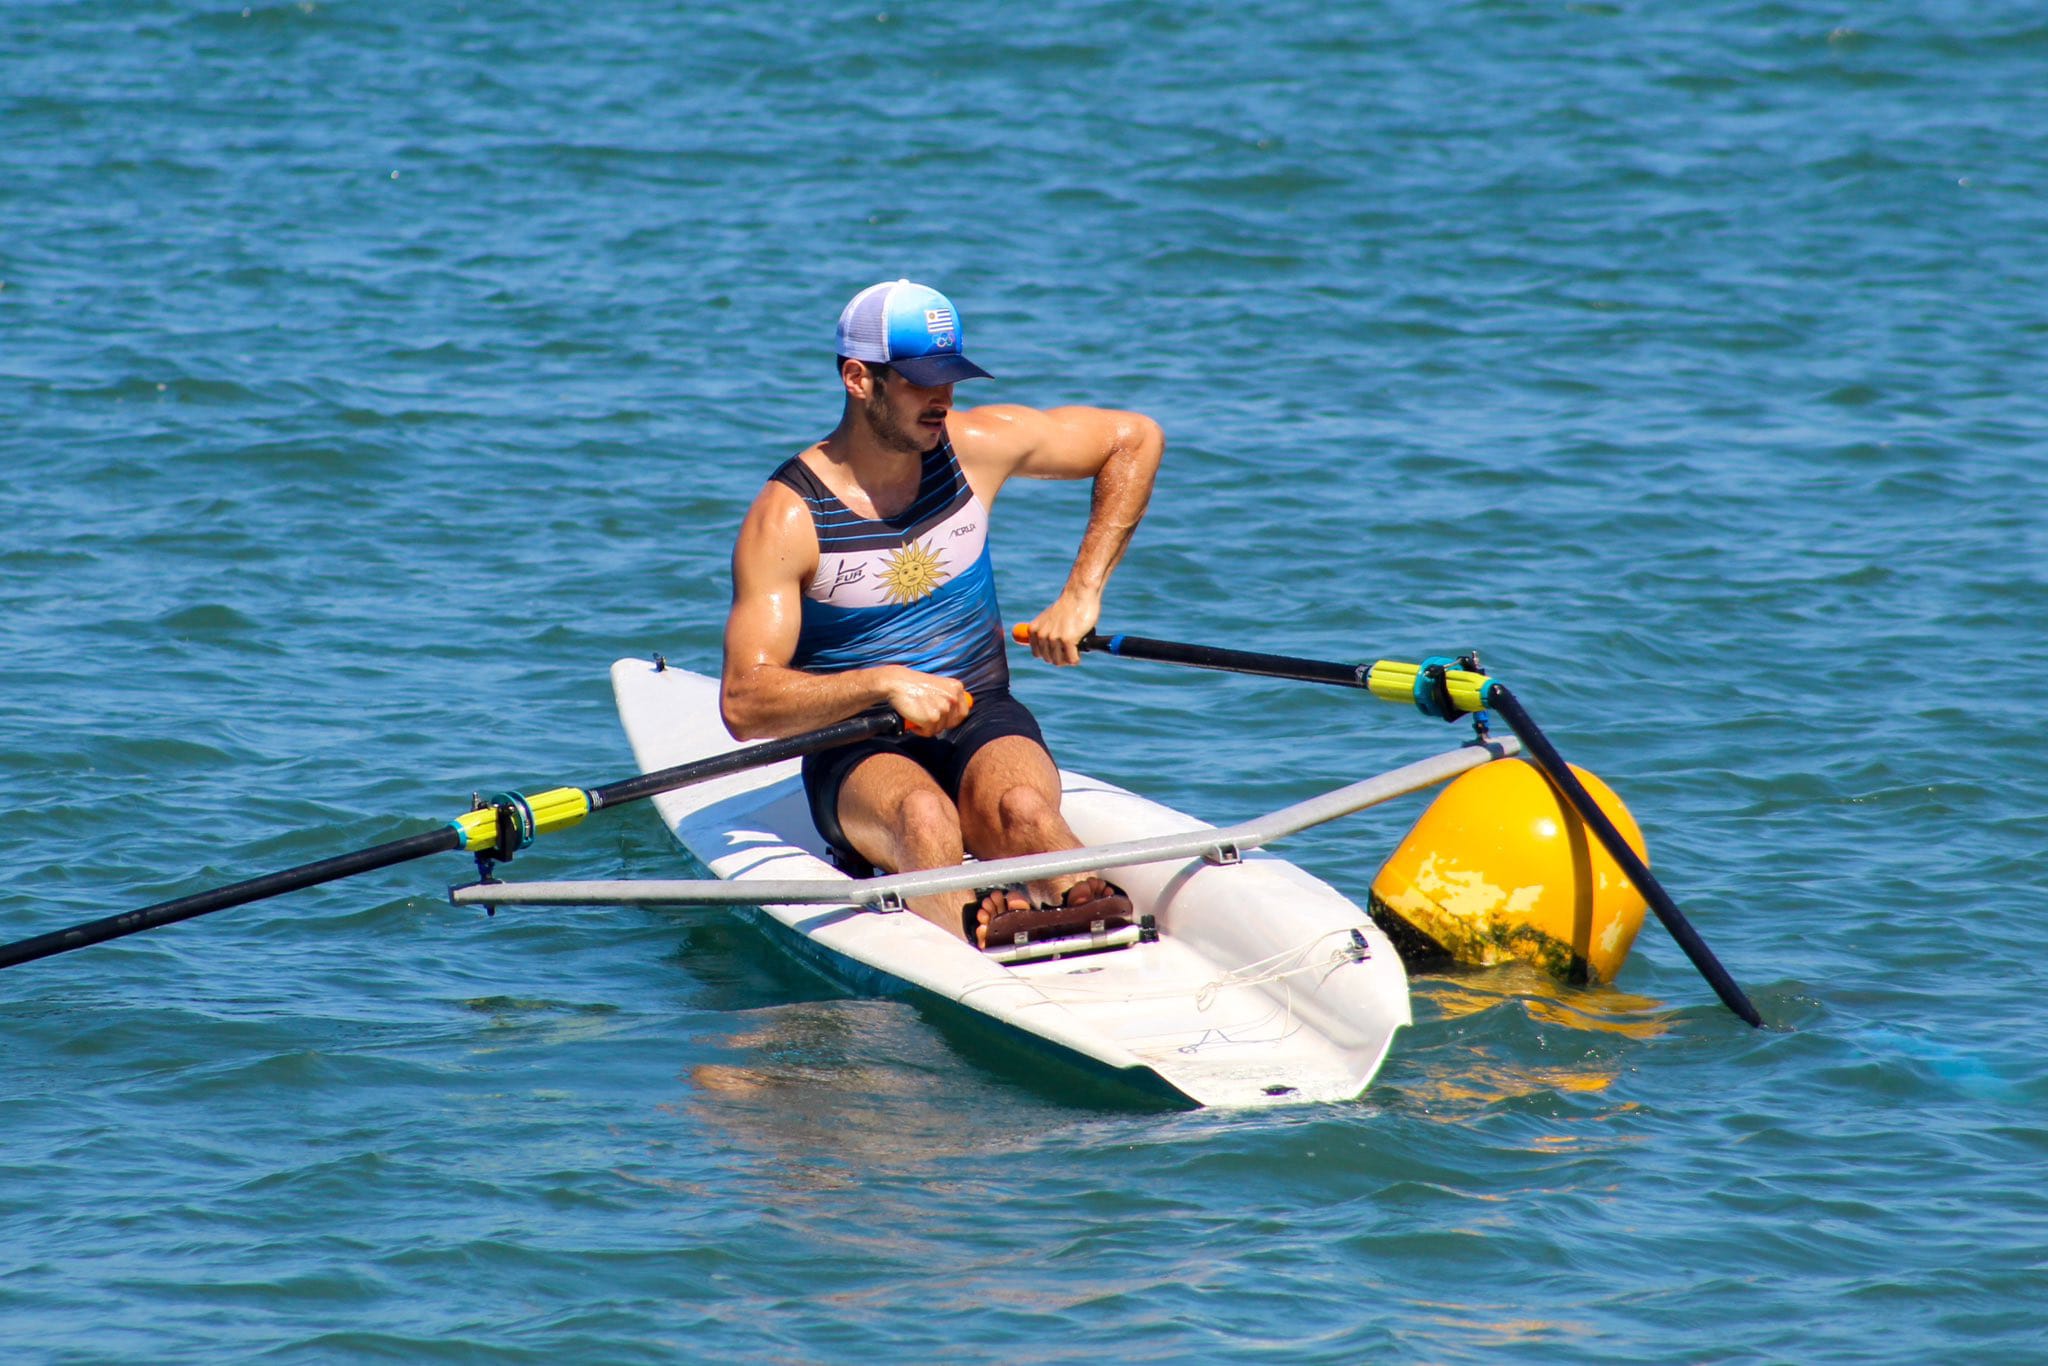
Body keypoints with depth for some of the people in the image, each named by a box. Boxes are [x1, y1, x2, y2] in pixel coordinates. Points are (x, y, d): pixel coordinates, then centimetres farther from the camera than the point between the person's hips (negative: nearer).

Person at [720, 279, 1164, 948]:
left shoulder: (975, 445, 1)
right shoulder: (787, 518, -10)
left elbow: (1136, 438, 13)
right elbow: (744, 704, -16)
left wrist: (1081, 596, 4)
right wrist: (886, 682, -29)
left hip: (984, 725, 3)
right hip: (860, 752, -3)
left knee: (1022, 807, -34)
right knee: (924, 817, -39)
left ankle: (1094, 913, -60)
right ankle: (970, 944, -65)